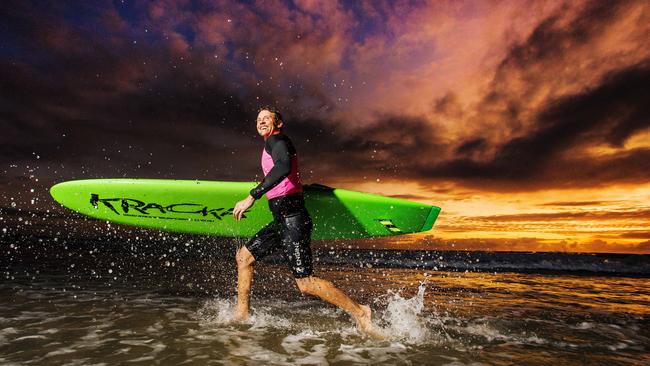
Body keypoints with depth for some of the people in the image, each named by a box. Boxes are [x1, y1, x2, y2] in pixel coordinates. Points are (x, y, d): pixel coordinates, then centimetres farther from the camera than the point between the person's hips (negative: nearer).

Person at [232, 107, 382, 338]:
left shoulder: (276, 140, -6)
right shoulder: (274, 145, 23)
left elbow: (283, 167, -28)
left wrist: (252, 197, -30)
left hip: (291, 218, -10)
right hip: (283, 219, 10)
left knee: (305, 283, -10)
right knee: (244, 255, 15)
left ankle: (358, 312, 1)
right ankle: (241, 314, 24)